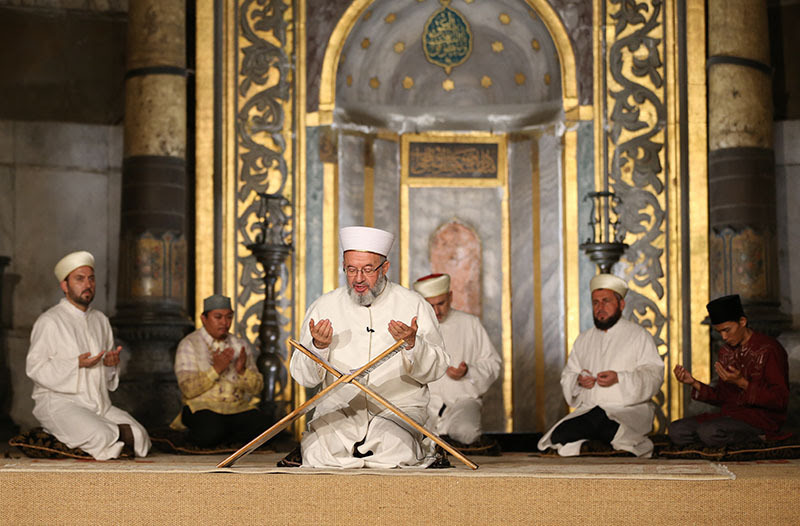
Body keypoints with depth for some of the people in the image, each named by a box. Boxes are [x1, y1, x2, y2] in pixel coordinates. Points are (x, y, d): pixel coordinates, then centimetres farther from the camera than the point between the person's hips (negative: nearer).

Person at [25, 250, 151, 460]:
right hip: (59, 401, -7)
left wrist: (111, 363, 0)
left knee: (138, 434, -16)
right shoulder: (49, 321, -5)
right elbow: (34, 367, -10)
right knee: (100, 436, -33)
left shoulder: (101, 320, 18)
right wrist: (76, 364, -20)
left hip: (100, 403, 7)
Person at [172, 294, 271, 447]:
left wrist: (242, 371, -12)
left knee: (262, 424, -27)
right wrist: (216, 369, -21)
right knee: (211, 432, -37)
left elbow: (257, 388, 7)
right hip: (203, 407, -4)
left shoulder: (241, 345, 14)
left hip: (238, 407, 4)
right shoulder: (189, 344, 0)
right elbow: (188, 390, -12)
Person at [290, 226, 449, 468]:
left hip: (398, 409, -1)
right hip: (338, 409, 2)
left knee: (392, 450, -31)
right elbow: (304, 377, 2)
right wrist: (317, 347, -18)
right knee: (318, 453, -26)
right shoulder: (324, 307, 6)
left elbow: (436, 368, -2)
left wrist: (412, 344, -21)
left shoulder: (413, 305, 3)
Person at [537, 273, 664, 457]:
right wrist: (578, 380, -5)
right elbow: (567, 376, 19)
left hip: (628, 411, -4)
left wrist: (620, 378, -17)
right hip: (588, 410, 4)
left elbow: (654, 375, -2)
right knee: (559, 436, -26)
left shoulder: (639, 336, 9)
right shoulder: (583, 340, 24)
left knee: (599, 419, -38)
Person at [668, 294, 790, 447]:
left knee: (709, 432, -33)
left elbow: (781, 401, -13)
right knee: (676, 430, -12)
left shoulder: (769, 349, -9)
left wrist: (742, 383, -23)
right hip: (731, 414, 8)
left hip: (762, 419, -8)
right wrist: (694, 383, 0)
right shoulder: (726, 351, 14)